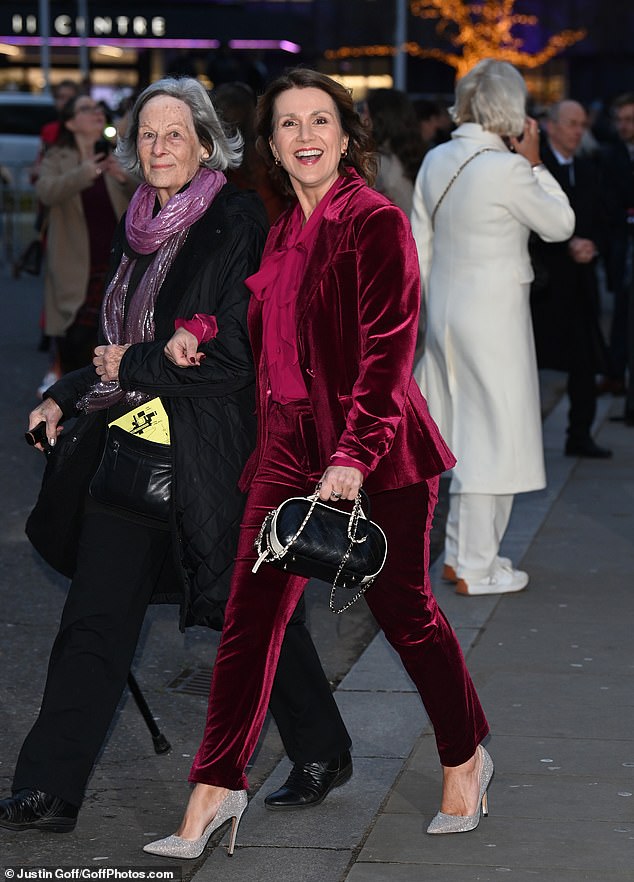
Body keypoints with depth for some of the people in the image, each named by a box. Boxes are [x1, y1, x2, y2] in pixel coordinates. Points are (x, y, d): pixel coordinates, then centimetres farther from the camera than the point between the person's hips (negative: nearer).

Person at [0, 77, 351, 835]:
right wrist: (67, 398, 10)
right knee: (95, 617, 4)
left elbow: (235, 358, -17)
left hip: (209, 452, -6)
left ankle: (322, 753, 30)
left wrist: (132, 368, -10)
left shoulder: (237, 225, -12)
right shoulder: (137, 230, 10)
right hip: (132, 444, 7)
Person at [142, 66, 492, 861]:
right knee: (249, 614, 1)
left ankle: (465, 759, 28)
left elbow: (388, 352, -16)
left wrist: (353, 458, -24)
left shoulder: (377, 223, -11)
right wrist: (200, 330, 12)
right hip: (289, 446, 6)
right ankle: (215, 791, 8)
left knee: (403, 611, 6)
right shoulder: (283, 230, 11)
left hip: (374, 452, -6)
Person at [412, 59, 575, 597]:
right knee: (493, 435, 0)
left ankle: (461, 552, 27)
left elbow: (420, 245, 10)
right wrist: (534, 162, -1)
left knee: (468, 434, 19)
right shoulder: (506, 170, -19)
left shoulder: (436, 161, 4)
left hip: (446, 307, 8)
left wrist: (428, 309, 19)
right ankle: (476, 568, 4)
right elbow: (561, 224, -6)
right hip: (492, 316, -8)